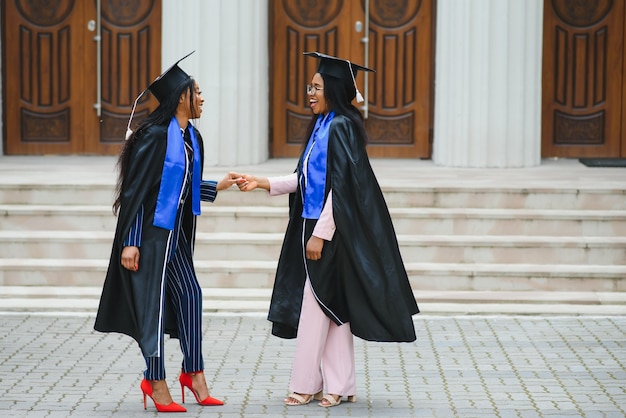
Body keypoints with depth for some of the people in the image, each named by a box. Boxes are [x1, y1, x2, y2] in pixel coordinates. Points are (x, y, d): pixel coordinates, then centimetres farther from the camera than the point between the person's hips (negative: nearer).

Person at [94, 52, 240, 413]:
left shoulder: (192, 138, 8)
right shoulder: (156, 136, -17)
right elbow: (135, 190, -17)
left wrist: (218, 186, 11)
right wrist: (129, 242, -19)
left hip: (176, 232, 8)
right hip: (150, 231, -8)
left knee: (189, 294, 8)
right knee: (153, 302, -2)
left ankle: (194, 373, 17)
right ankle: (157, 382, 6)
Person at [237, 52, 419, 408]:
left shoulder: (340, 128, -16)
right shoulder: (323, 126, 12)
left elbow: (340, 187, -20)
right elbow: (306, 179, 18)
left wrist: (319, 235, -20)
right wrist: (264, 183, 11)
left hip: (331, 231, -9)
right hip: (319, 228, 9)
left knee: (315, 307, -4)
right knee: (334, 309, 10)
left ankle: (306, 385, 4)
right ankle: (340, 385, 13)